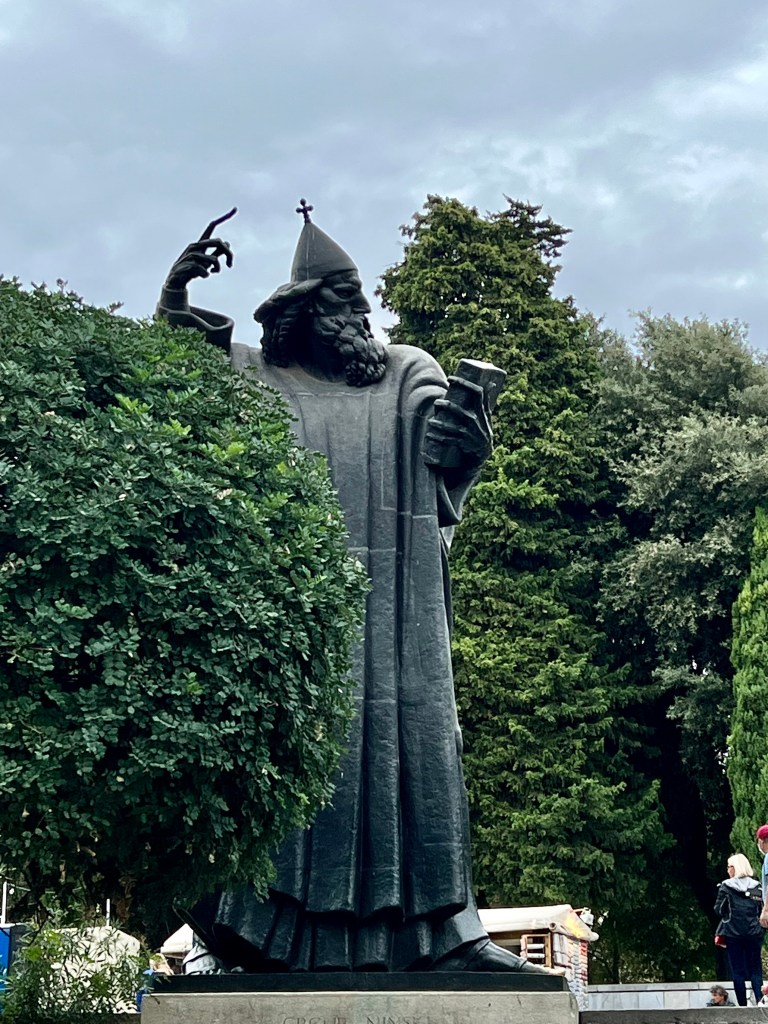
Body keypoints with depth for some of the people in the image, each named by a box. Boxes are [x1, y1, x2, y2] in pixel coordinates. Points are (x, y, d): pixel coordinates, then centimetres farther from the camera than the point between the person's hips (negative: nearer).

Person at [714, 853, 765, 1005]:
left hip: (733, 934, -2)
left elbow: (719, 910, -2)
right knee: (756, 970, 7)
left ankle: (743, 1005, 1)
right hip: (754, 934, 2)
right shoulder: (757, 887, 4)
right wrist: (761, 930, 13)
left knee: (738, 972, 4)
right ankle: (760, 1002, -10)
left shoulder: (726, 886, -4)